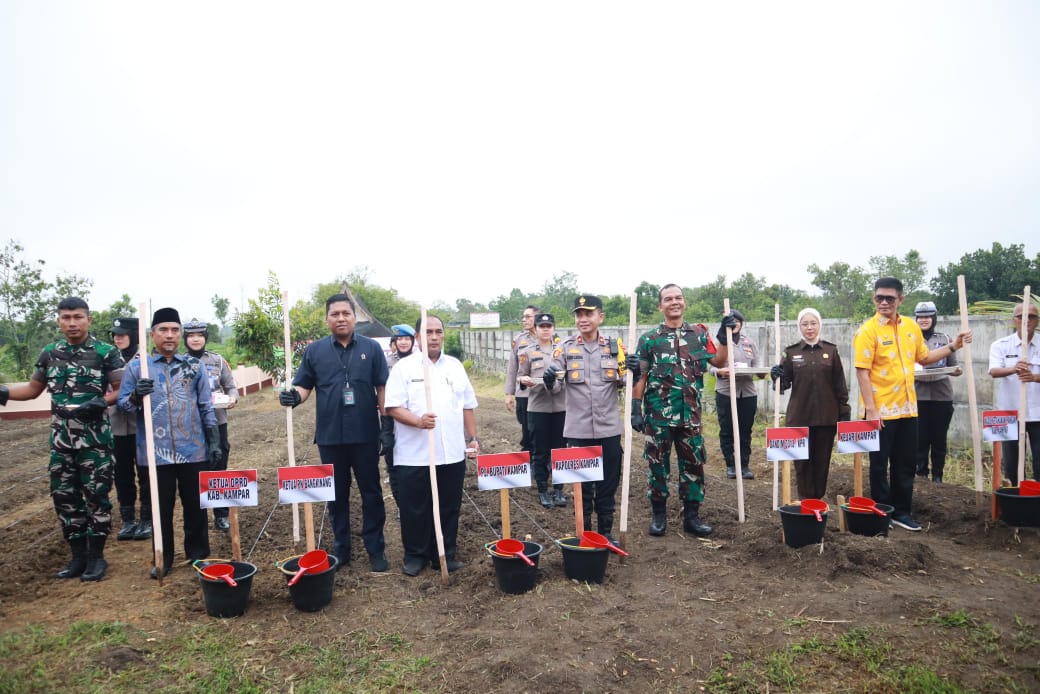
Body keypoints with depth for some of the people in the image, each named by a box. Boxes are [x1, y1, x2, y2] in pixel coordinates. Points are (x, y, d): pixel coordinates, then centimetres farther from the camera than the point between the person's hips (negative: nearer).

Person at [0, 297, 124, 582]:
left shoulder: (106, 352, -6)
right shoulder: (49, 353, 9)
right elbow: (33, 389, 20)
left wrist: (101, 402, -24)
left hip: (95, 440, -5)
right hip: (61, 440, 5)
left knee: (96, 496, 2)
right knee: (64, 497, 10)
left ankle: (96, 556, 15)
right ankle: (78, 556, 23)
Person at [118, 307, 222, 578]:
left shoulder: (194, 365, 6)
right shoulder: (136, 367, 3)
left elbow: (206, 407, 8)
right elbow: (123, 404, 3)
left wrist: (214, 441, 3)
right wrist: (136, 396, -19)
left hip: (194, 450, 1)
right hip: (156, 452, -1)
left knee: (195, 505, 9)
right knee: (161, 507, 9)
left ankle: (198, 555, 24)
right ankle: (163, 560, 24)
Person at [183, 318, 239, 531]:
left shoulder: (218, 360, 6)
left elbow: (230, 386, 8)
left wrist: (233, 398, -11)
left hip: (217, 422, 2)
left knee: (219, 469, 9)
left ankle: (221, 515, 20)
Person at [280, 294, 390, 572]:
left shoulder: (371, 348, 1)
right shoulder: (314, 350, 4)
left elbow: (382, 388, 1)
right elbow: (304, 385, 6)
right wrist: (294, 396, -18)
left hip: (365, 434, -1)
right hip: (329, 435, 1)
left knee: (371, 492, 8)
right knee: (337, 494, 13)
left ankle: (376, 548, 20)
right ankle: (341, 549, 27)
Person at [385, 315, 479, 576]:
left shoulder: (455, 366, 11)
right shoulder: (405, 367, -3)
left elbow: (467, 406, 15)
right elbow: (393, 407, -10)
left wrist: (472, 438, 11)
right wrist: (418, 421, -25)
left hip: (452, 453, 4)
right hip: (414, 455, -3)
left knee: (449, 507, 11)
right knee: (415, 509, 7)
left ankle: (446, 554, 25)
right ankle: (415, 555, 24)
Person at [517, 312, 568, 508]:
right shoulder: (528, 352, 3)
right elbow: (520, 376, 5)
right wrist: (523, 380, -17)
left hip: (561, 406, 1)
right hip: (537, 408, -1)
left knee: (560, 450, 9)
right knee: (540, 452, 6)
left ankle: (559, 489, 22)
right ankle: (543, 491, 19)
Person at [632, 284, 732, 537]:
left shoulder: (699, 334, 7)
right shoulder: (649, 339, -1)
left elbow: (719, 361, 4)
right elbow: (639, 377, -2)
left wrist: (725, 336, -7)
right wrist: (635, 408, -8)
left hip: (690, 414, 3)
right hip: (658, 413, -2)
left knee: (693, 464, 8)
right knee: (657, 464, 6)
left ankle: (691, 515, 21)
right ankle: (658, 514, 20)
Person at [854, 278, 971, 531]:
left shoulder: (911, 327, 7)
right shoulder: (868, 330, -12)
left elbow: (923, 358, 22)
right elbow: (862, 371, -15)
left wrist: (952, 347, 11)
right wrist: (870, 409, -19)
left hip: (907, 408, 6)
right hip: (880, 410, -6)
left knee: (907, 463, 13)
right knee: (880, 465, 5)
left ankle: (902, 511, 26)